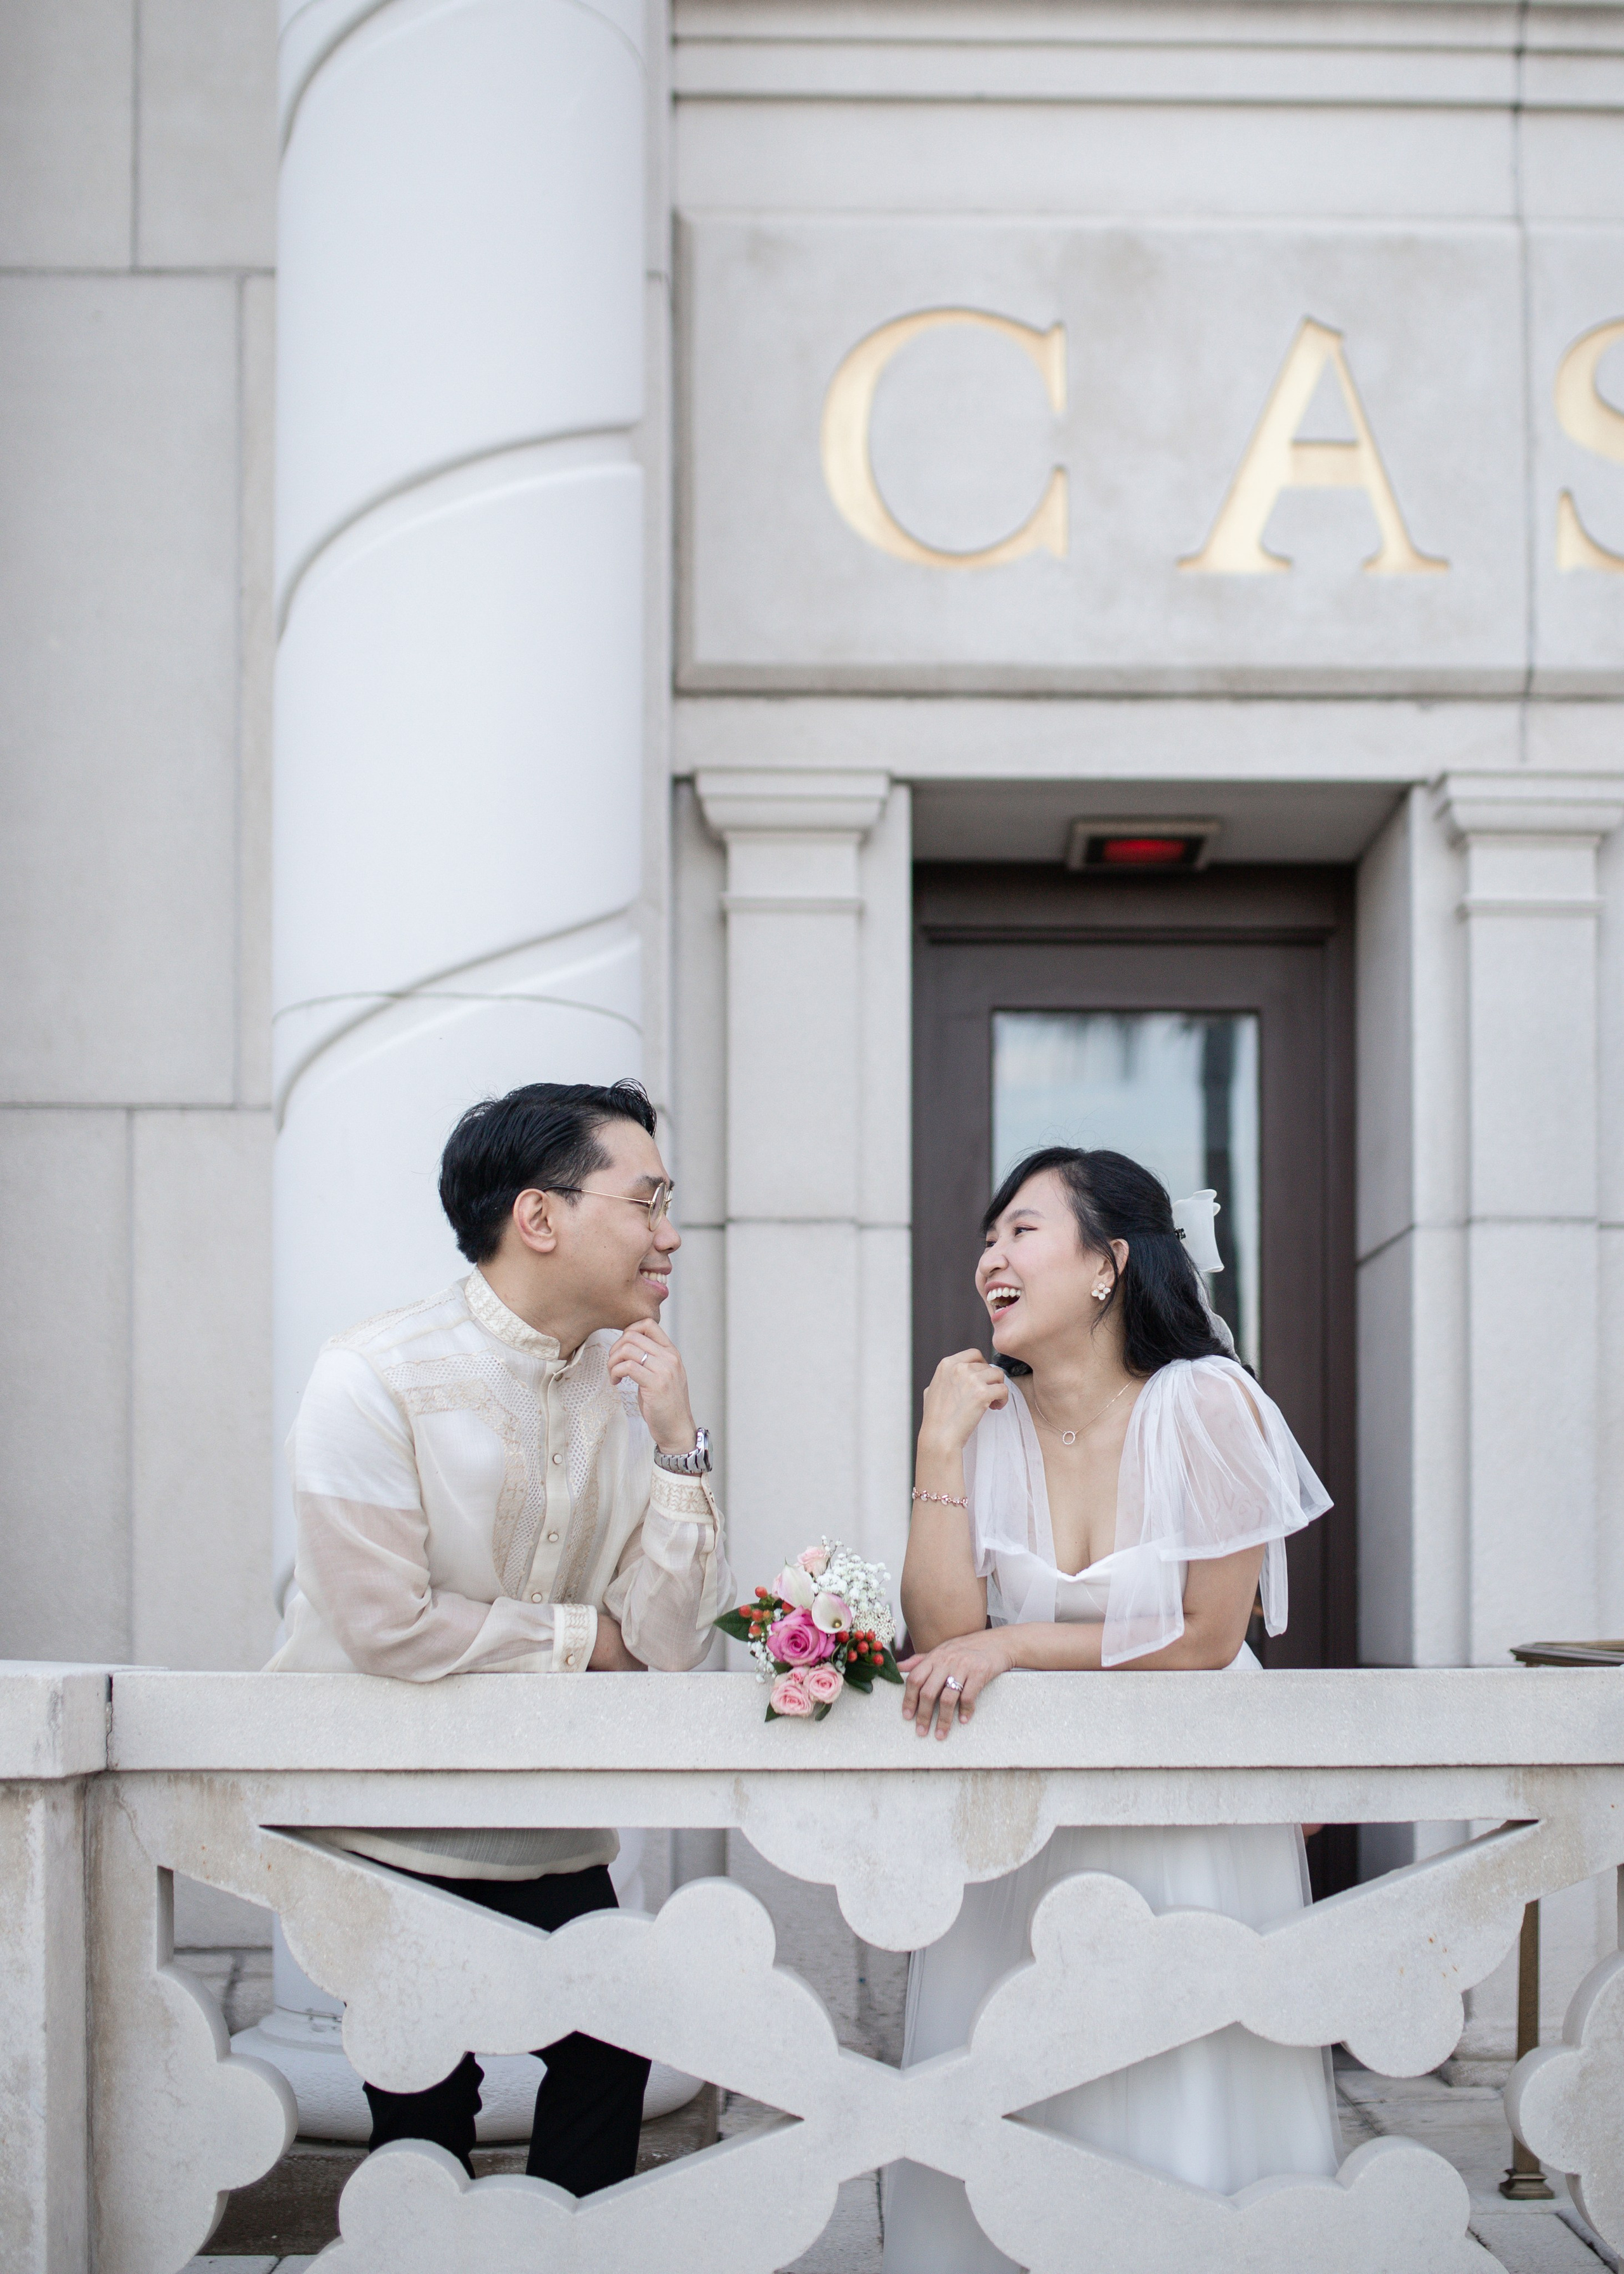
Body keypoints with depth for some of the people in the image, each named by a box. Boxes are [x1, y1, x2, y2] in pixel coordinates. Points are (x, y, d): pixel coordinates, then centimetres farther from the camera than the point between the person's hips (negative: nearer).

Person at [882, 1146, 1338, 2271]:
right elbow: (943, 1638, -11)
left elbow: (1206, 1637, -13)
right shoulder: (989, 1422, -3)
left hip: (1189, 1831, -3)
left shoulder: (1203, 1405, -14)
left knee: (1181, 2128, 4)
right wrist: (941, 1449, -15)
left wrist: (1014, 1646, -15)